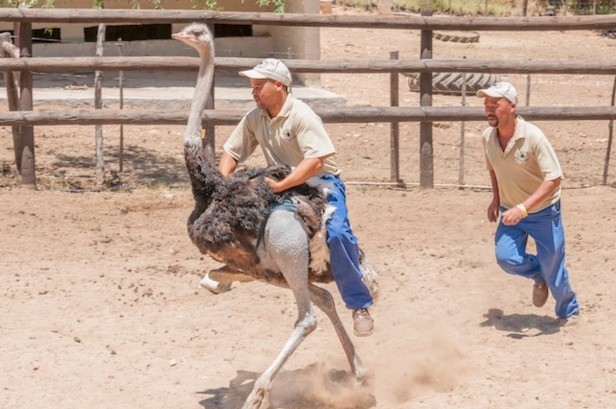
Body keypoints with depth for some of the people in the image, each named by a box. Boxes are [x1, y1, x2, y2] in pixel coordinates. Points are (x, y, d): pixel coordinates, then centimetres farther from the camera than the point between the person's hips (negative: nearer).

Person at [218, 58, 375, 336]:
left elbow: (315, 160, -29)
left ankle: (359, 305, -22)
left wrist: (280, 186, -36)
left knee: (336, 233, -29)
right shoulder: (254, 118, 2)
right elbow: (231, 152, 7)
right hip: (280, 185, 7)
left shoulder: (301, 115, -20)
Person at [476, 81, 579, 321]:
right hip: (511, 211, 5)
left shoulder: (533, 136, -26)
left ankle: (569, 313, 31)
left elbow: (554, 178, -27)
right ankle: (538, 276, 19)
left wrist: (522, 208, -34)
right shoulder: (487, 138, -7)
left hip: (543, 213, -4)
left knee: (553, 268, 2)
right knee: (506, 258, -14)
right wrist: (496, 198, 4)